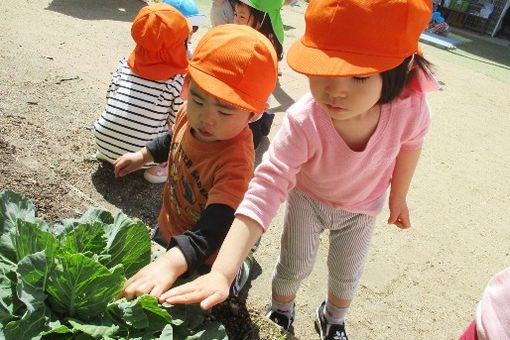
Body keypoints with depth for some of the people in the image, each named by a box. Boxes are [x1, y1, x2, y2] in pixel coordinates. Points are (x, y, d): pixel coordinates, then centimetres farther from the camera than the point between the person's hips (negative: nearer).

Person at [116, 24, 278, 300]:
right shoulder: (190, 113, -18)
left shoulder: (235, 161, -42)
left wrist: (171, 263, -62)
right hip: (169, 226, 7)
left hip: (202, 256, -6)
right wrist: (143, 156, 14)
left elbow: (216, 226, -49)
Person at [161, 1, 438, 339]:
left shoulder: (411, 107, -36)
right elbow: (265, 191, -47)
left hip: (362, 206, 3)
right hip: (308, 197, -2)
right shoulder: (303, 123, -43)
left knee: (347, 275, 18)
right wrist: (221, 273, -56)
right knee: (295, 266, 11)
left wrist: (398, 197, 5)